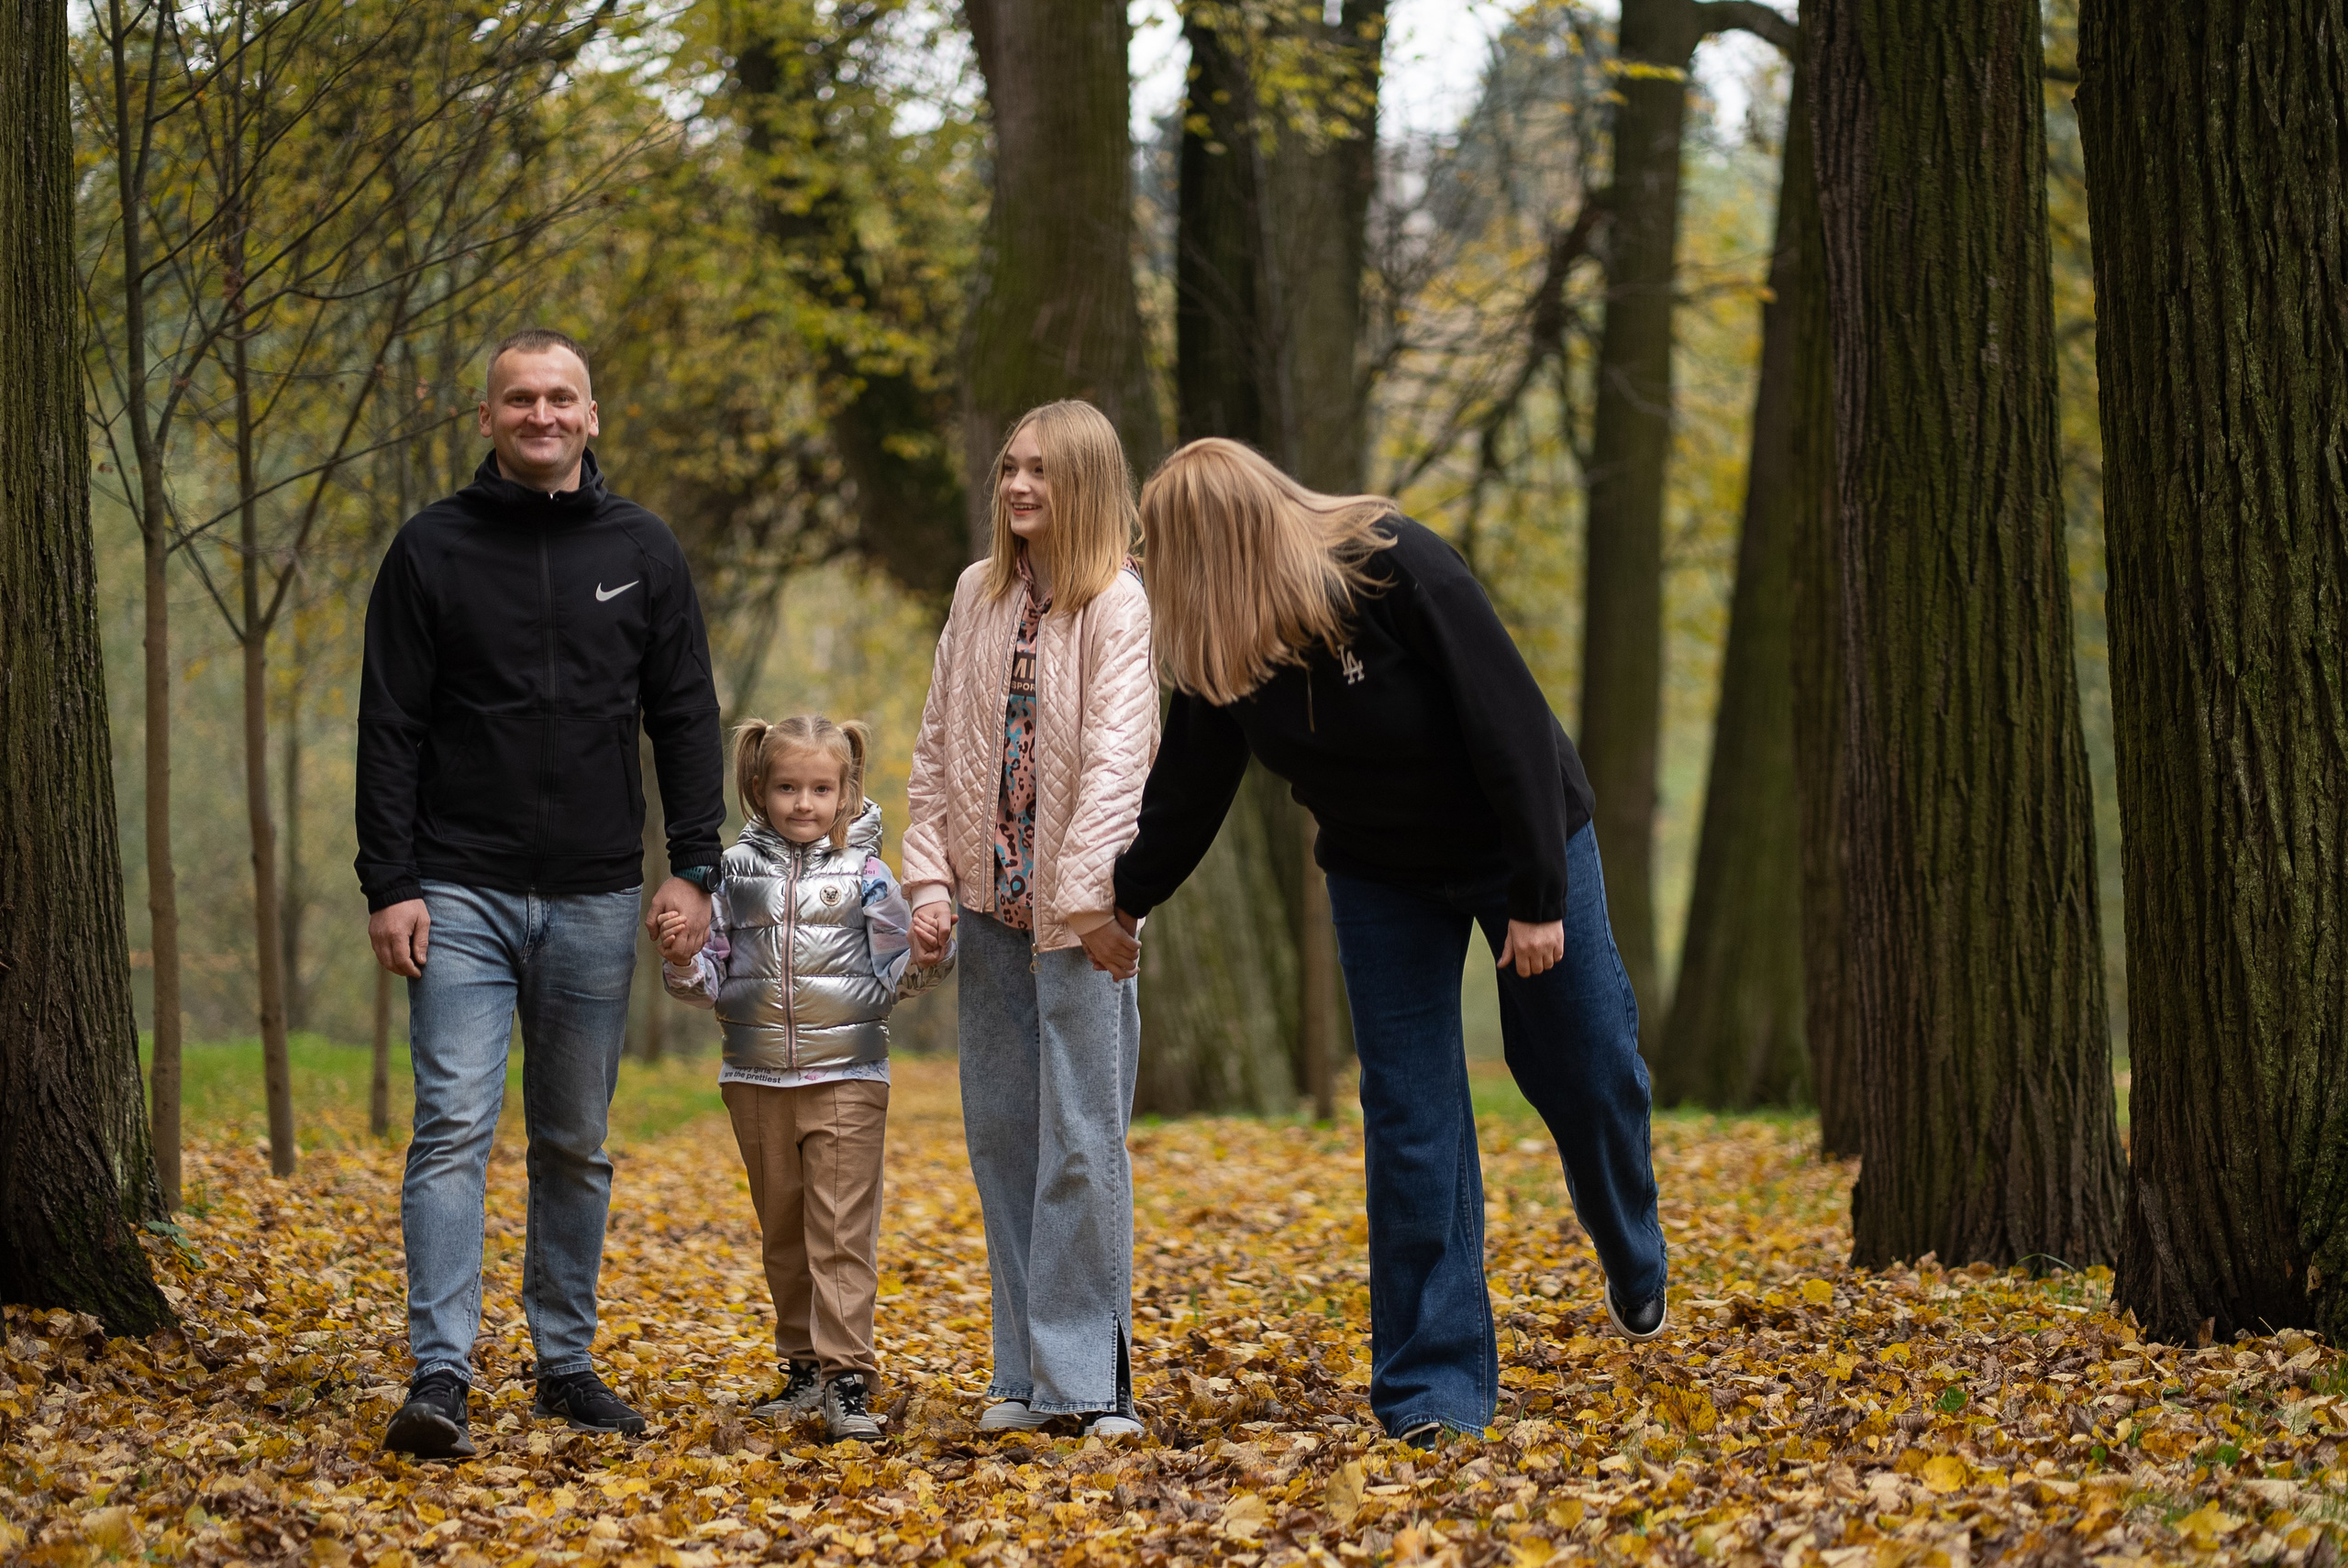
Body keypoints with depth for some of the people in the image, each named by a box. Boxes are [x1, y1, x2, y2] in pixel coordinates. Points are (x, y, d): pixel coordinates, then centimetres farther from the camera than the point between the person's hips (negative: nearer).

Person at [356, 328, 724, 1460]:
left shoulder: (641, 550, 7)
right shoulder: (432, 549, 1)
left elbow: (686, 718, 8)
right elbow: (390, 729, 0)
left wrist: (692, 866, -2)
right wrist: (388, 886, -8)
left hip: (594, 900, 3)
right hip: (461, 896, -2)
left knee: (577, 1145, 10)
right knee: (453, 1127, -12)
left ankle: (568, 1364, 20)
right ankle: (440, 1378, -15)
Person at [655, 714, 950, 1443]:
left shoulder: (864, 874, -1)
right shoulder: (738, 871, 6)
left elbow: (897, 976, 0)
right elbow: (714, 978, 8)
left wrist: (929, 955, -20)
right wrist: (682, 960, -12)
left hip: (846, 1080, -3)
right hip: (758, 1081, 3)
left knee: (842, 1233, -8)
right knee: (784, 1235, 12)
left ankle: (848, 1379, -9)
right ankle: (803, 1365, 23)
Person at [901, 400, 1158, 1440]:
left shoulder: (1120, 606, -8)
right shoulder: (979, 596, 10)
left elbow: (1116, 758, -17)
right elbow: (937, 750, 12)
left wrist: (1087, 893, -26)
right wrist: (928, 877, 2)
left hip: (1076, 916, -6)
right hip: (990, 904, 6)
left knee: (1082, 1140, -5)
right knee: (1000, 1132, 9)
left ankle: (1086, 1375, 0)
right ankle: (1025, 1372, 17)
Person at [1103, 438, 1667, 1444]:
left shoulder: (1399, 570, -30)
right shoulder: (1214, 646, -12)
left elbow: (1511, 727, -27)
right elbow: (1188, 789, 4)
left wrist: (1540, 898, -25)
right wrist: (1126, 904, 12)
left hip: (1520, 843, -4)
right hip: (1382, 877, 4)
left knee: (1585, 1071, 6)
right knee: (1409, 1111, -5)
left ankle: (1634, 1264, 38)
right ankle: (1432, 1384, -3)